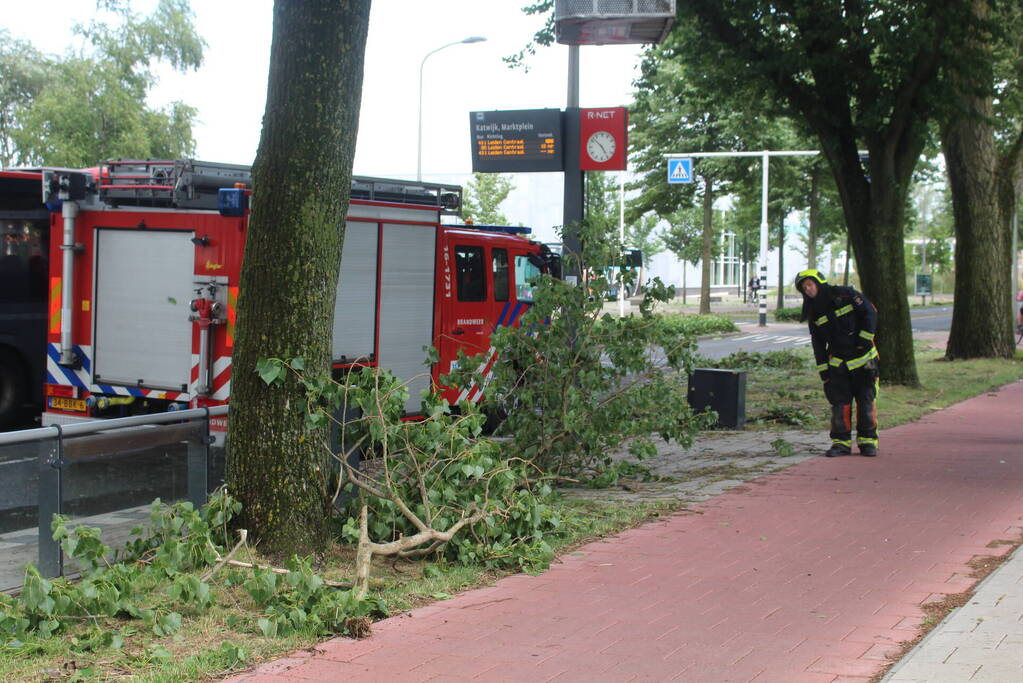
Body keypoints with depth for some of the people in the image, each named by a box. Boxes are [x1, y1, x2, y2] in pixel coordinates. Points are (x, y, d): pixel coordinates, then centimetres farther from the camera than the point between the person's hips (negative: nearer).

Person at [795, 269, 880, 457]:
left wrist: (864, 339, -12)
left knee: (866, 402, 0)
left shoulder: (845, 294, -8)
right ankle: (841, 442, 3)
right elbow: (818, 344, 8)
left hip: (863, 358, -3)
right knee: (839, 403, -3)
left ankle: (867, 441, 9)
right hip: (838, 363, 3)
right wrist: (823, 370, 3)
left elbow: (870, 312, -7)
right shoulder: (814, 313, 5)